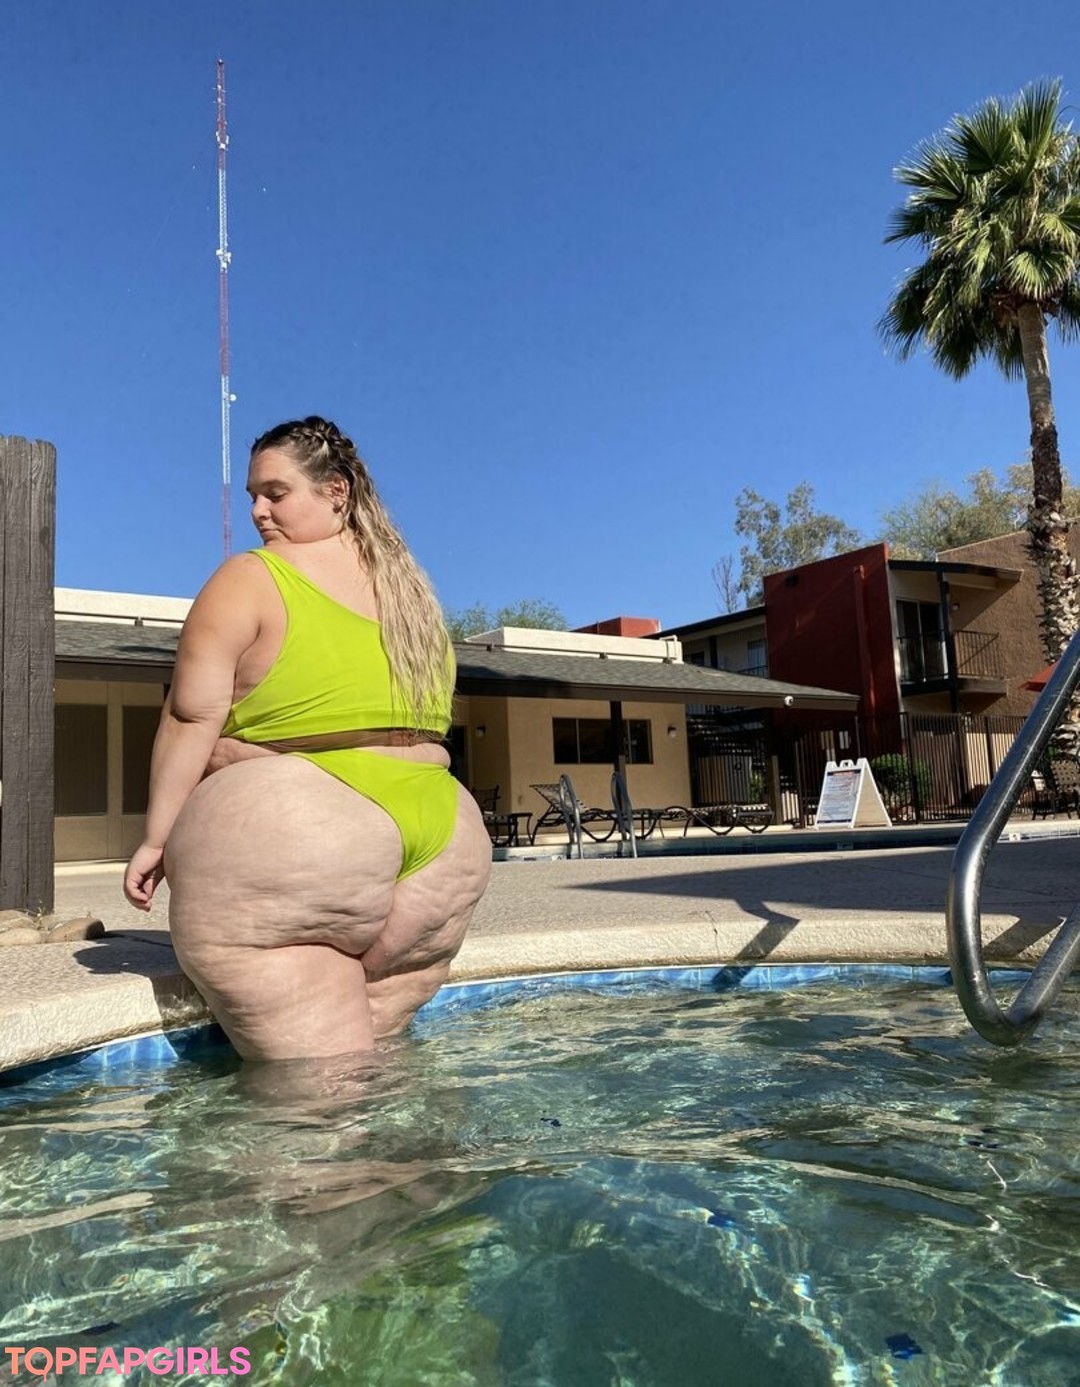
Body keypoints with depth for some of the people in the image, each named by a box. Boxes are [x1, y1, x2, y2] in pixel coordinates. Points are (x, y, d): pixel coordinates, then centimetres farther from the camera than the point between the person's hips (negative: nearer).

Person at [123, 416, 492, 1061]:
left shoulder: (250, 579, -2)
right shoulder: (409, 584, 19)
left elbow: (194, 718, -6)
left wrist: (158, 836, 2)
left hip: (292, 838, -7)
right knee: (372, 1058, 15)